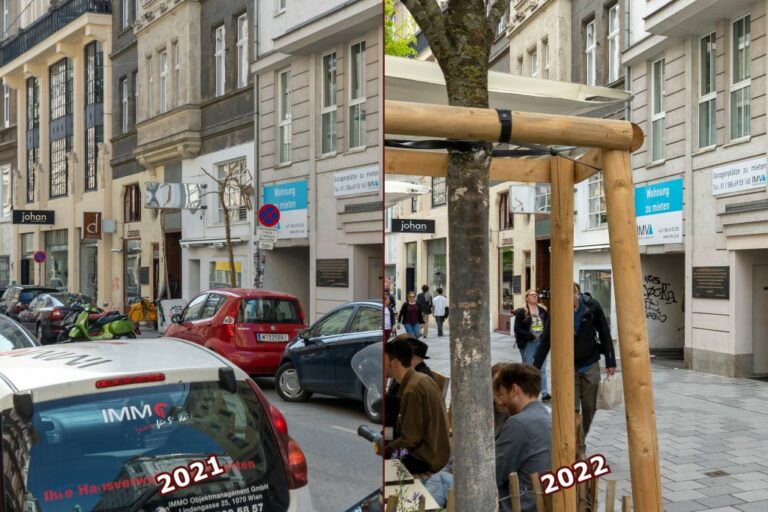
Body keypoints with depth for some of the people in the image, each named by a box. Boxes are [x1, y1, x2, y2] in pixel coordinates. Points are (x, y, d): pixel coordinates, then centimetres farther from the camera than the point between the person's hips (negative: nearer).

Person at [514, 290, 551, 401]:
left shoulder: (543, 310, 6)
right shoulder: (521, 312, -5)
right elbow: (517, 329, -10)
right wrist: (532, 336, -18)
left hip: (541, 342, 3)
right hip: (528, 344, -3)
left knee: (542, 369, 5)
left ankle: (544, 393, 7)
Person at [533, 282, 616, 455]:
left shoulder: (592, 307, -12)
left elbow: (605, 334, -3)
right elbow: (546, 341, -7)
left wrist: (610, 362, -2)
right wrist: (535, 368, -9)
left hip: (590, 365, 1)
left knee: (589, 408, 7)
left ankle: (580, 442, 29)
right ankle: (579, 449, 5)